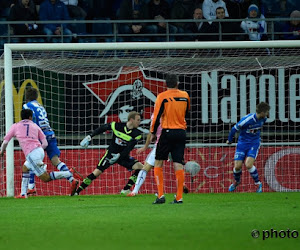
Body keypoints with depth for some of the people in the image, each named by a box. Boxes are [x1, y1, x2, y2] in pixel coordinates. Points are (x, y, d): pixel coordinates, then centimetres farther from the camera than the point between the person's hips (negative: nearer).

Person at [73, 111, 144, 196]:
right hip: (111, 154, -2)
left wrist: (119, 156, -31)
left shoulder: (137, 134, -13)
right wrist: (90, 136, 1)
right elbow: (103, 128, 0)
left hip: (123, 156, 2)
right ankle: (77, 192, -3)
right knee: (96, 172, -12)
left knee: (140, 167, -17)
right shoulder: (116, 126, -16)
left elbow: (129, 149, -19)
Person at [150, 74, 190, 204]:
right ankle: (179, 197, -3)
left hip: (167, 132, -3)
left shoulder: (162, 96, -6)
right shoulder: (185, 95, 6)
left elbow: (157, 116, -7)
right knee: (178, 164, 2)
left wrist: (153, 133, 4)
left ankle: (160, 195, -5)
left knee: (158, 163, 6)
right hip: (181, 132, 3)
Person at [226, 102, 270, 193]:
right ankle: (236, 182, 27)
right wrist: (229, 140, 4)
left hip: (254, 143, 2)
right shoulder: (247, 120, -25)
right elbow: (234, 129, -10)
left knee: (248, 165, -19)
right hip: (242, 143, -2)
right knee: (237, 166, -6)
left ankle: (258, 184, 1)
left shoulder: (263, 119, -8)